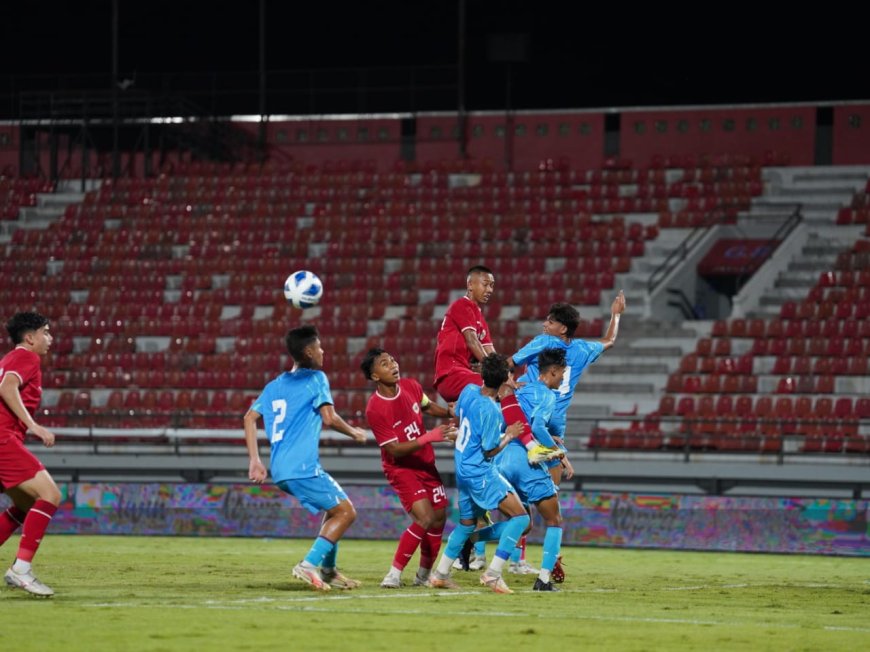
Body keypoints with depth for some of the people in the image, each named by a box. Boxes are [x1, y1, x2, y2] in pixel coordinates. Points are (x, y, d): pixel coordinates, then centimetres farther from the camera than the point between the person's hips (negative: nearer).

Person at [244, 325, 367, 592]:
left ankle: (328, 571, 19)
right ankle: (308, 565, -17)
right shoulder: (316, 378, -1)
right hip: (303, 467, -8)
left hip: (280, 470, 8)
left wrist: (254, 460, 15)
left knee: (334, 509, 23)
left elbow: (250, 417, 16)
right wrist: (354, 432, 7)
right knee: (346, 511, -4)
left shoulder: (275, 385, 20)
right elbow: (328, 418, -10)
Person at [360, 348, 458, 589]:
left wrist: (450, 412, -1)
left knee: (439, 517, 9)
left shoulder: (411, 387, -5)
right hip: (401, 469, -7)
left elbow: (428, 406, 18)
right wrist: (428, 437, -31)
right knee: (425, 519, -21)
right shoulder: (375, 409, -24)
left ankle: (424, 575, 28)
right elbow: (394, 450, -23)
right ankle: (394, 575, -12)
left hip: (426, 464, 7)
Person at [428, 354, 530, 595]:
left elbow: (457, 413, 21)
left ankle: (440, 574, 28)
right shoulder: (491, 411, -23)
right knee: (520, 516, -9)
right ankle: (493, 573, -14)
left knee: (467, 523, 24)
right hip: (480, 472, -9)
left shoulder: (469, 391, -1)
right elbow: (490, 450, -17)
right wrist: (509, 435, -1)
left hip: (463, 467, 9)